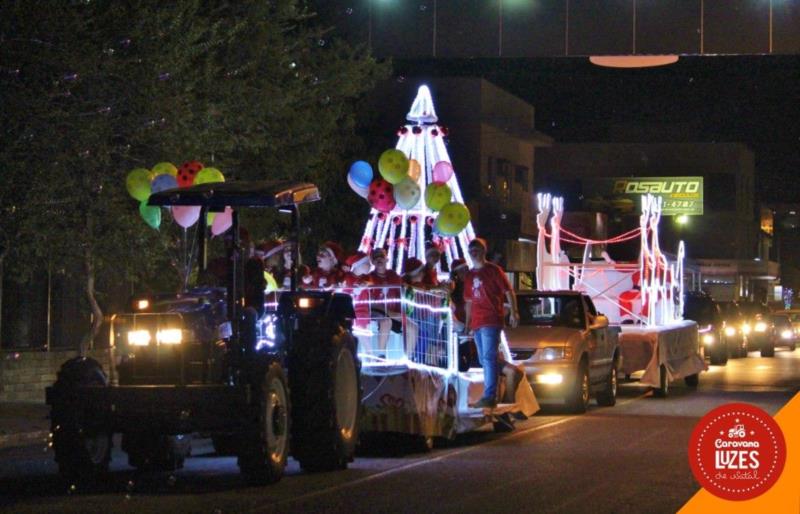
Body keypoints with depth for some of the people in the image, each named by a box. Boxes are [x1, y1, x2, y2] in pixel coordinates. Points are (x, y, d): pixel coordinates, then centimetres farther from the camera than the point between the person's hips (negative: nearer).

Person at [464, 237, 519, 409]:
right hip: (477, 323, 7)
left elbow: (508, 291, -3)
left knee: (489, 358, -15)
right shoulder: (469, 275, 17)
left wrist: (513, 312, -14)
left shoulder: (493, 270, -1)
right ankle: (490, 396, 16)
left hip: (491, 321, -7)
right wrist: (468, 322, 17)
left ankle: (489, 396, -21)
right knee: (484, 360, 10)